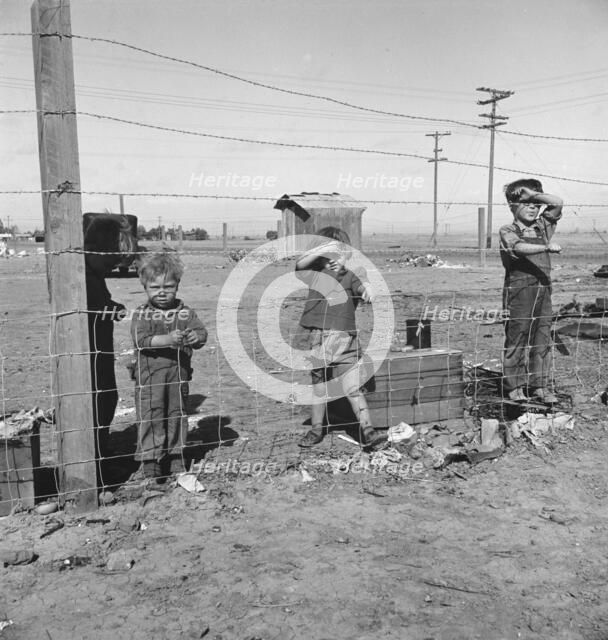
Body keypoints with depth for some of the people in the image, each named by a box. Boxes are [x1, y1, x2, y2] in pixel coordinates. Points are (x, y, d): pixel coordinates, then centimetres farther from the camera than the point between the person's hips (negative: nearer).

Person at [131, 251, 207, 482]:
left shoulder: (185, 313, 4)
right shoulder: (141, 314, -3)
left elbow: (201, 332, -4)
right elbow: (141, 340, -16)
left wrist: (195, 337, -28)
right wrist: (168, 339, -30)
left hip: (178, 375, 3)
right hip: (149, 375, -3)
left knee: (177, 415, 13)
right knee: (149, 417, -1)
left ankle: (175, 458, 28)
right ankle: (150, 464, 7)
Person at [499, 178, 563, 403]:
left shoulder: (542, 226, 15)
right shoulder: (507, 231, -1)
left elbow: (558, 203, 6)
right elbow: (519, 248, -20)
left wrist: (532, 193, 3)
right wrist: (547, 247, -30)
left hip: (543, 289, 5)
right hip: (519, 290, -5)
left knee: (543, 339, 6)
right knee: (516, 338, 0)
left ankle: (540, 385, 14)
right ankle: (513, 386, 9)